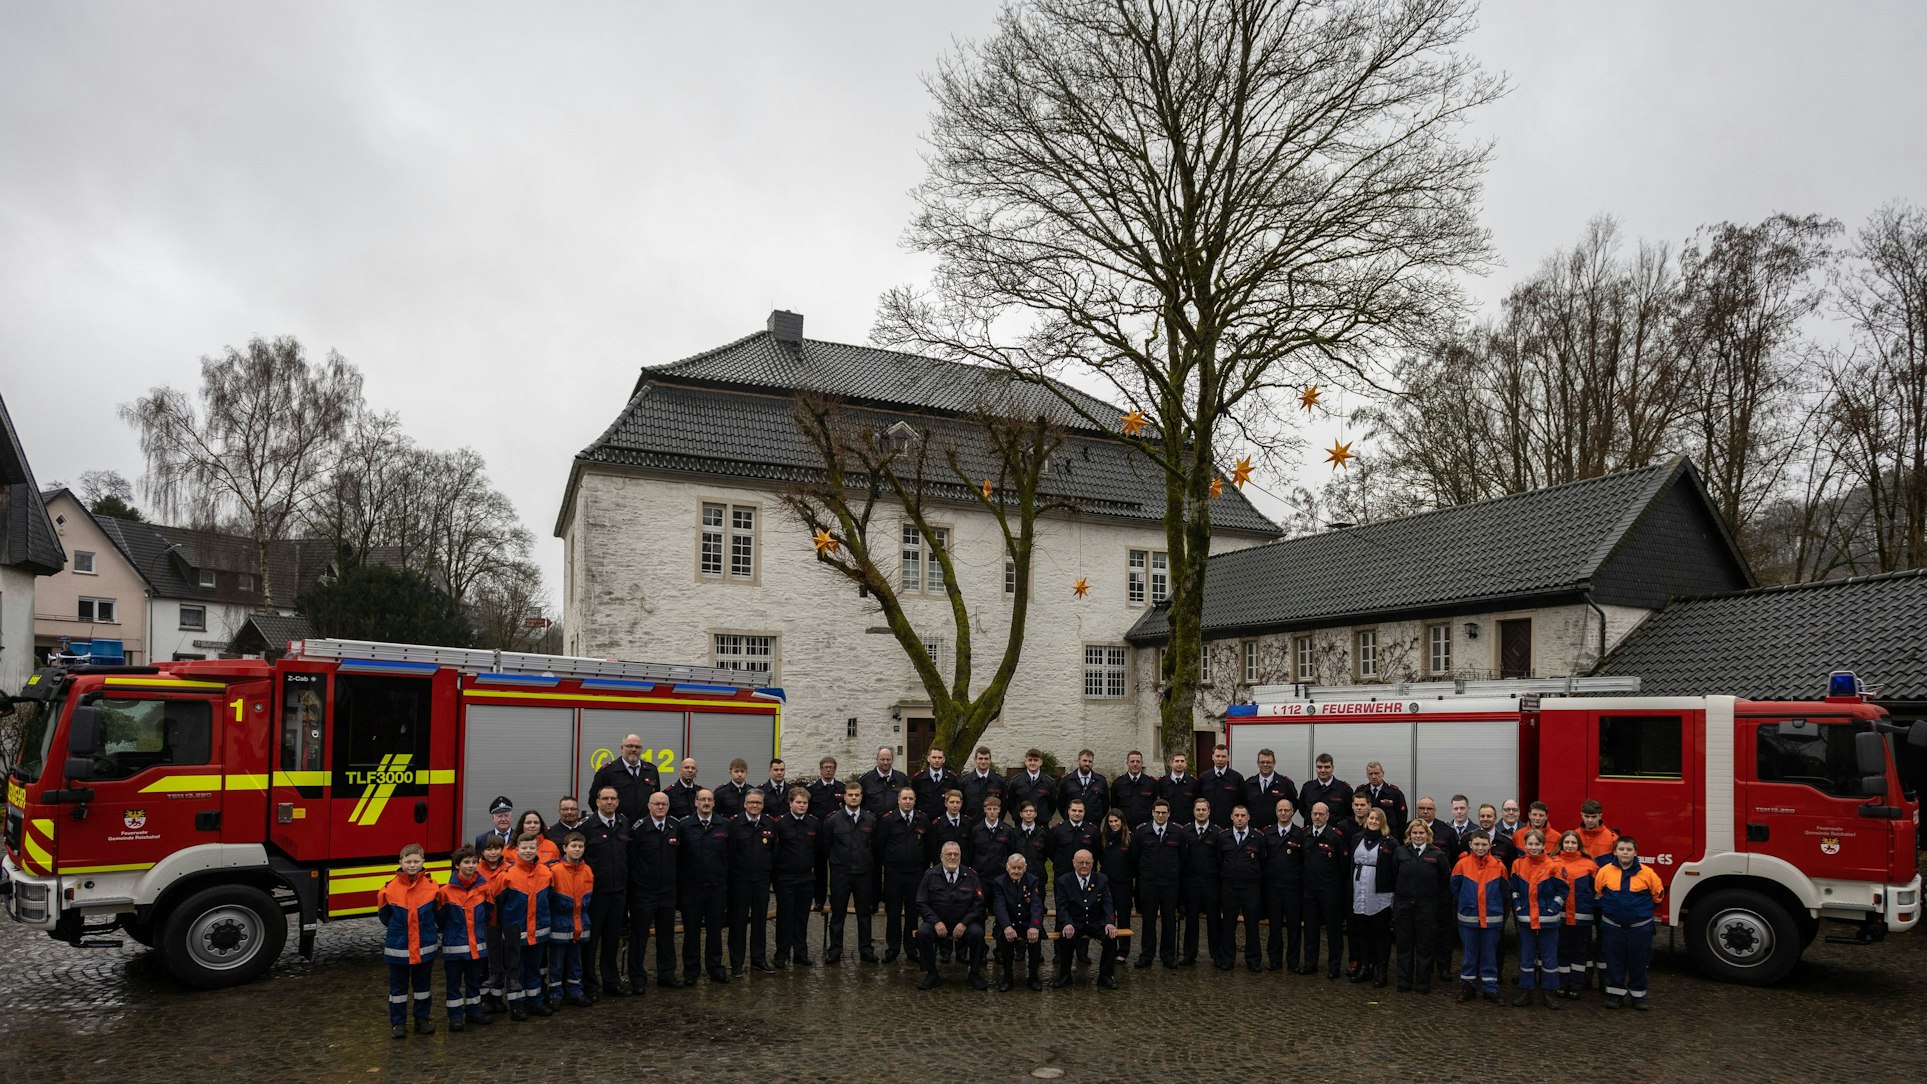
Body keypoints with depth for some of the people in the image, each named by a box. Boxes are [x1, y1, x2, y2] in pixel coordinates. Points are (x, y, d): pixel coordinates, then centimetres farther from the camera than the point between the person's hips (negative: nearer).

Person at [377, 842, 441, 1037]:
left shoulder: (432, 887, -8)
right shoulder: (390, 888, -11)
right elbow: (384, 915, 4)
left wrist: (426, 928, 5)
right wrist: (397, 929, 8)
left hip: (425, 946, 1)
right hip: (398, 947, -1)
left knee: (422, 985, 14)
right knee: (398, 986, 9)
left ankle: (422, 1018, 27)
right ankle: (398, 1022, 21)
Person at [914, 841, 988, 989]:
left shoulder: (970, 875, 1)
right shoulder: (930, 875, 1)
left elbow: (979, 904, -1)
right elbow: (921, 903, 0)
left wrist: (964, 923, -14)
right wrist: (936, 922, -16)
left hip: (963, 923, 0)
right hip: (937, 923, 0)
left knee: (977, 933, -30)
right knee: (922, 932, -29)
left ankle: (975, 974, -7)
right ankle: (931, 974, -8)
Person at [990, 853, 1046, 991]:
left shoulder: (1032, 881, 2)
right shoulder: (999, 883, -2)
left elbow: (1037, 905, -12)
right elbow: (1000, 907, -17)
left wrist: (1034, 926, -32)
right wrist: (1007, 926, -38)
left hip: (1028, 924, 1)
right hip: (1008, 924, -1)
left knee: (1036, 935, -31)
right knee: (1004, 936, -33)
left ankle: (1033, 977, -12)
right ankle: (1007, 977, -15)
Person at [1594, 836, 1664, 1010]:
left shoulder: (1647, 873, -9)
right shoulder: (1605, 871, -8)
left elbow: (1658, 894, 5)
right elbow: (1597, 891, 8)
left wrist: (1645, 909, 10)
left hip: (1640, 928, -1)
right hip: (1613, 926, 1)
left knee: (1638, 962, 9)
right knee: (1615, 962, 9)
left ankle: (1638, 994, 23)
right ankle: (1615, 993, 21)